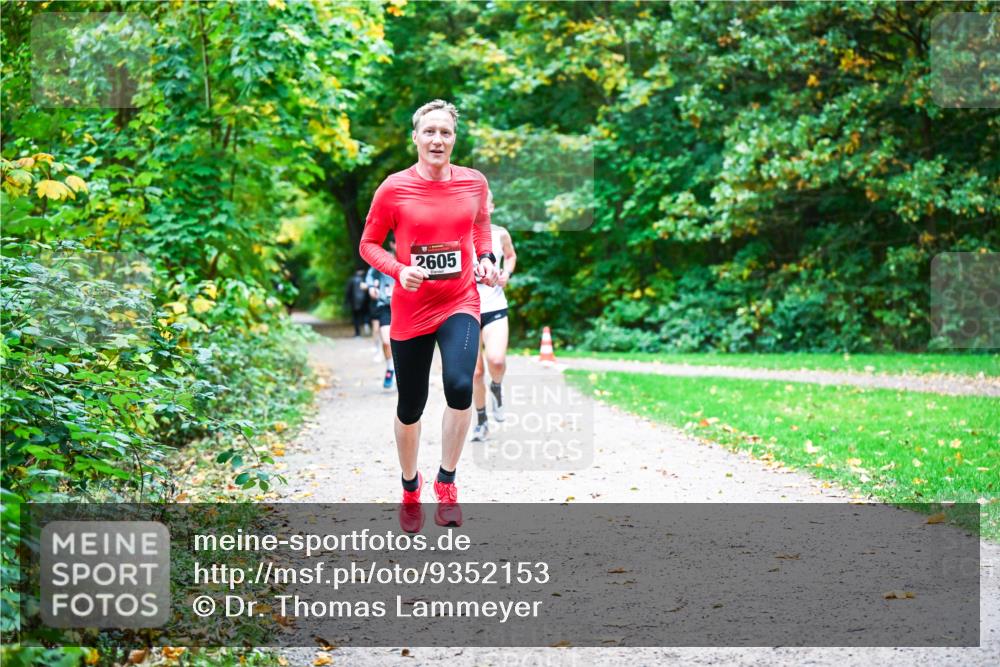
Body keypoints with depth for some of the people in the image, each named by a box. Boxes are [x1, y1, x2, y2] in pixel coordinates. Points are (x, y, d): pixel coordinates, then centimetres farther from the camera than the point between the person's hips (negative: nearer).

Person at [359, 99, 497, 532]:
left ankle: (446, 482, -6)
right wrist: (398, 270, -17)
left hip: (460, 304, 1)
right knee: (410, 408, 8)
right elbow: (369, 243, 1)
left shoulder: (474, 182, -1)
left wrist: (485, 259, 0)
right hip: (411, 309, 0)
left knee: (460, 385, -26)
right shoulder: (394, 188, -8)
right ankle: (410, 488, 35)